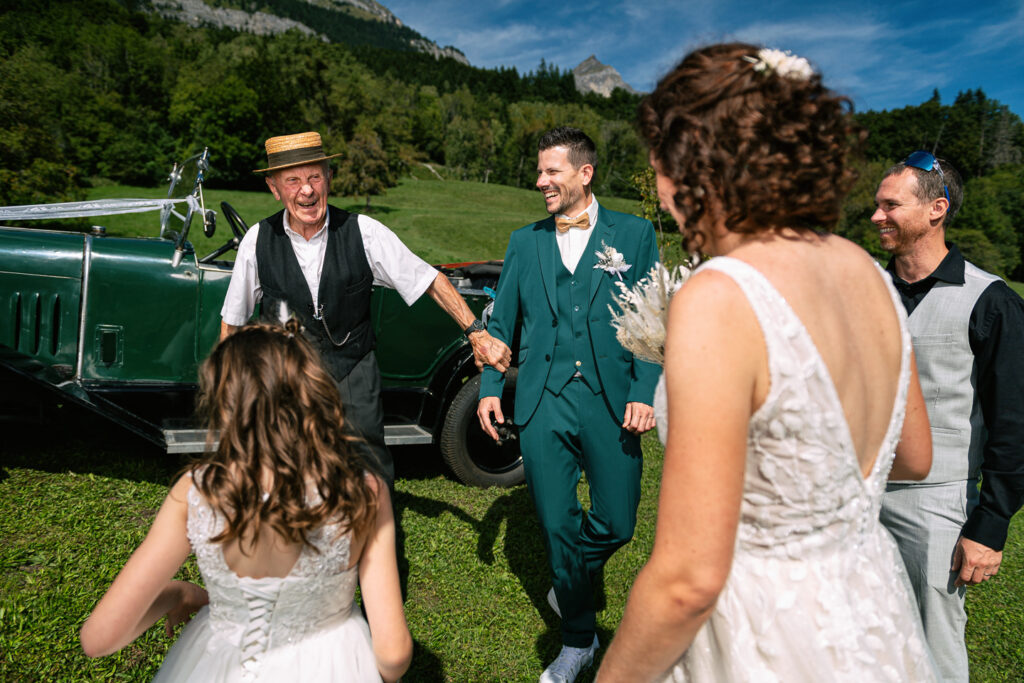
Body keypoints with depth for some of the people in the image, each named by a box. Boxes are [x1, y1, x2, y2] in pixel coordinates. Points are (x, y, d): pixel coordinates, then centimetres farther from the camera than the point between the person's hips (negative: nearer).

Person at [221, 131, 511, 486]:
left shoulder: (363, 232, -10)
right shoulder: (258, 240, -6)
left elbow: (430, 280, -5)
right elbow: (232, 319, 6)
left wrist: (476, 332, -8)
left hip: (353, 374, 0)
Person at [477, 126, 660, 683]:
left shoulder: (634, 235, 4)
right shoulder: (524, 242, 11)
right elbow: (501, 322, 13)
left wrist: (645, 392, -9)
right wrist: (489, 386, 4)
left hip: (611, 402, -1)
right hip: (542, 405, 2)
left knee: (615, 524, 3)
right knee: (557, 525, 8)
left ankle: (571, 580, 38)